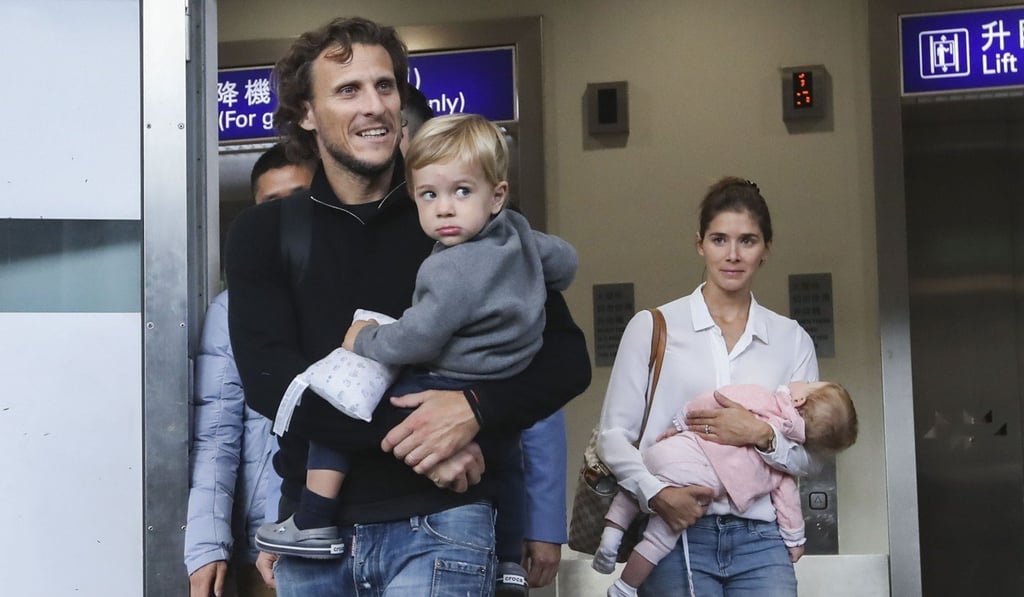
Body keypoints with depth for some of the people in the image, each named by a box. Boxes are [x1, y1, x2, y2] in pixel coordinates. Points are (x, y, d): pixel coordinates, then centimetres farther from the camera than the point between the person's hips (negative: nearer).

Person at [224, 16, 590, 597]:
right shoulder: (263, 234, 5)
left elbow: (567, 358, 1)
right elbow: (268, 377, -8)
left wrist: (476, 409, -17)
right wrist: (402, 436, -17)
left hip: (438, 523, -2)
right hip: (315, 526, 2)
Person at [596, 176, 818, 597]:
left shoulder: (792, 340, 11)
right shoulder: (652, 327, 4)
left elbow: (809, 456, 10)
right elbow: (614, 434, 1)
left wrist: (762, 435, -10)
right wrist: (657, 494, -15)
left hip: (760, 541, 2)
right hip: (677, 533, -2)